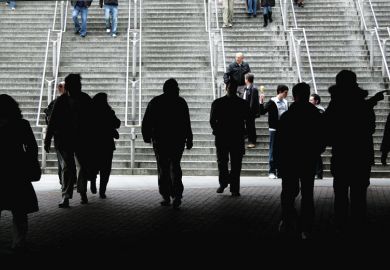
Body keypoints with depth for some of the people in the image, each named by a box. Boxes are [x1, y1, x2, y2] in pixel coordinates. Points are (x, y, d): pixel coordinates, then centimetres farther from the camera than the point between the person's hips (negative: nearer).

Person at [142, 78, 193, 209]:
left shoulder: (155, 102, 2)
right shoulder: (181, 102, -1)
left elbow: (146, 122, 4)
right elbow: (187, 123, -4)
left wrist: (147, 137, 15)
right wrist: (189, 140, 1)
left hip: (160, 140, 0)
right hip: (178, 140, 0)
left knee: (163, 168, 7)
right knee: (175, 166, 7)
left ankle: (166, 197, 4)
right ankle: (177, 195, -11)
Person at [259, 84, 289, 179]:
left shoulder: (285, 102, 11)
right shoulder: (272, 102, -7)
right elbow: (262, 112, -14)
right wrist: (261, 103, -27)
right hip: (274, 129, -6)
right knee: (273, 151, -1)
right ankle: (272, 172, 4)